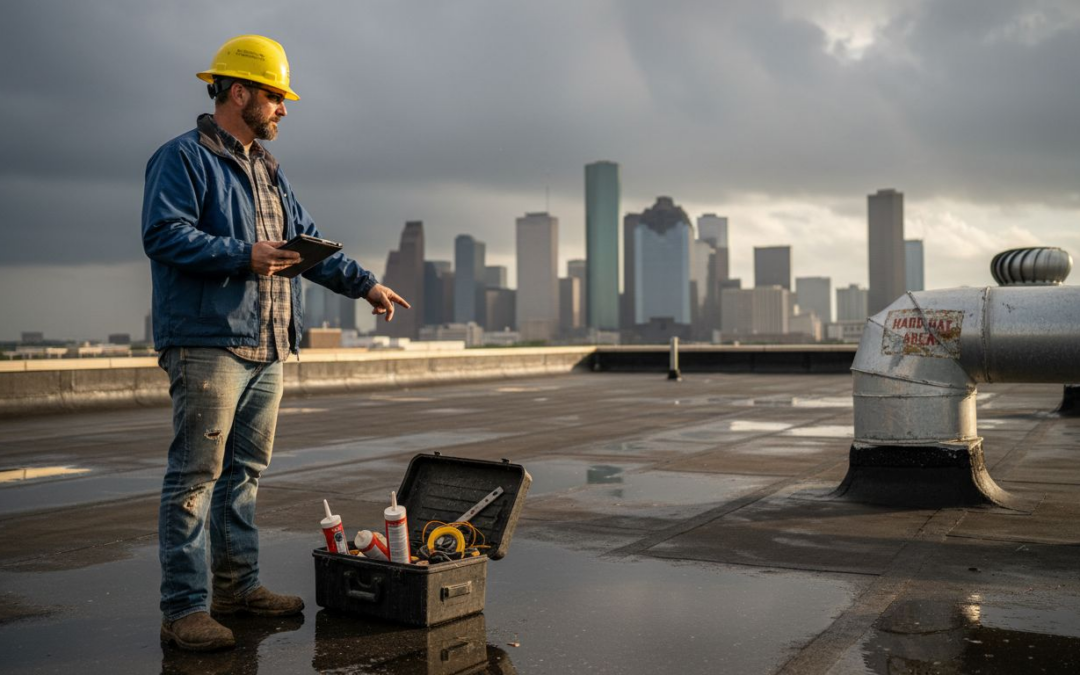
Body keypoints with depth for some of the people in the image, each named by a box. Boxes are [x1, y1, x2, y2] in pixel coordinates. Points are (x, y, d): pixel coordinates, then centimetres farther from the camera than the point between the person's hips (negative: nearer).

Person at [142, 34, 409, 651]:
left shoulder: (270, 171, 22)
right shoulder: (184, 158, -4)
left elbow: (307, 242, 26)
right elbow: (163, 233, -15)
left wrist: (363, 283, 19)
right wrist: (245, 256, -21)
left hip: (268, 347, 9)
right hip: (207, 343, -9)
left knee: (247, 472, 13)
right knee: (196, 475, -7)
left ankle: (238, 586, 24)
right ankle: (185, 607, -2)